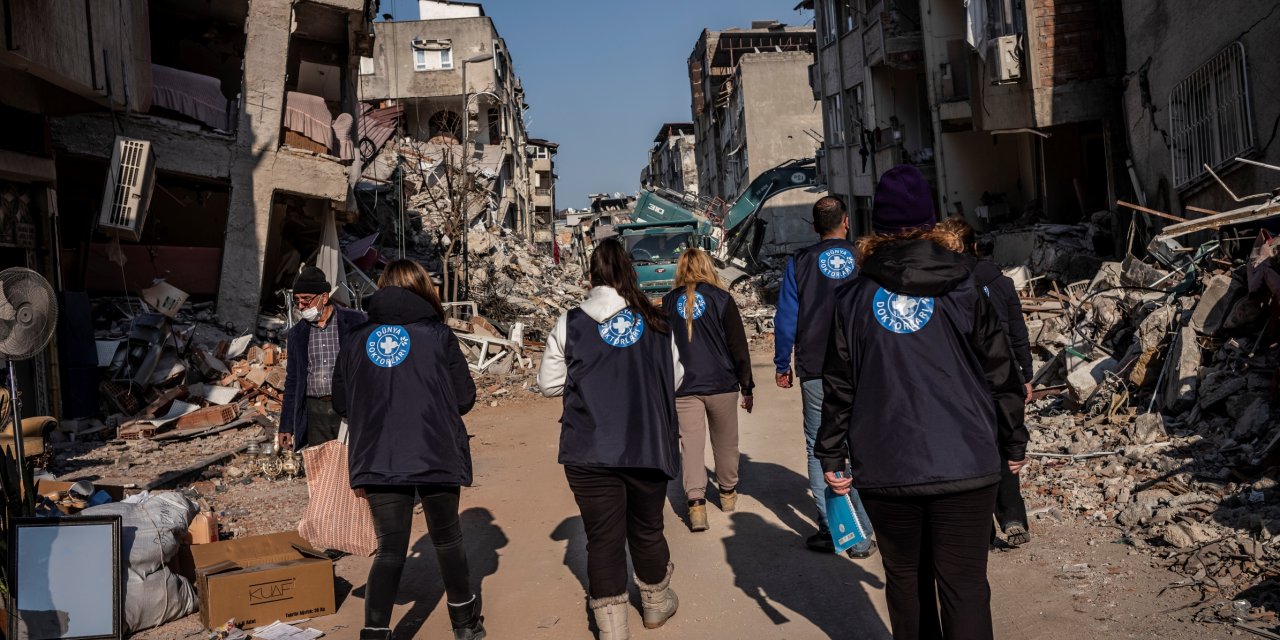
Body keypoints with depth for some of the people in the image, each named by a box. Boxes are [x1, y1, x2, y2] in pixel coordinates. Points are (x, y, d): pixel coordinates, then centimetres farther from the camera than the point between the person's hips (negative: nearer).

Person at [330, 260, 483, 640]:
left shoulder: (357, 341, 3)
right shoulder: (437, 335, -5)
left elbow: (341, 403, 8)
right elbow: (464, 398, -3)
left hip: (377, 461, 1)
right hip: (436, 456, -1)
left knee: (390, 549, 10)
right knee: (447, 538, 17)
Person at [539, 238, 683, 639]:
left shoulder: (569, 324, -4)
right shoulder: (656, 323, 0)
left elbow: (548, 384, 2)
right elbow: (675, 378, 8)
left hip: (590, 452, -2)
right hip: (648, 447, 2)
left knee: (603, 539, 7)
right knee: (647, 530, 20)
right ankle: (656, 603, 40)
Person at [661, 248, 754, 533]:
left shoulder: (669, 302, 4)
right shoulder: (721, 298, -2)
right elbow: (738, 347, -2)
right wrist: (747, 387, 6)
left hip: (684, 388, 1)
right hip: (721, 384, 0)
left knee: (691, 445, 3)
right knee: (725, 442, 16)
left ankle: (696, 504, -8)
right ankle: (728, 493, 32)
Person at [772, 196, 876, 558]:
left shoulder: (800, 263, 0)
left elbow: (786, 319, 0)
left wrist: (783, 365, 9)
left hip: (816, 374, -1)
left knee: (819, 450, 9)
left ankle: (829, 532, 10)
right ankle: (861, 538, 9)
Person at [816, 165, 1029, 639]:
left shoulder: (853, 299, 2)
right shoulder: (964, 290, 0)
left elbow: (839, 386, 2)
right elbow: (999, 371, 2)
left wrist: (832, 457, 8)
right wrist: (1013, 443, 14)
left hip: (885, 468, 1)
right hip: (964, 463, -1)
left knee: (905, 577, 17)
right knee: (964, 584, 3)